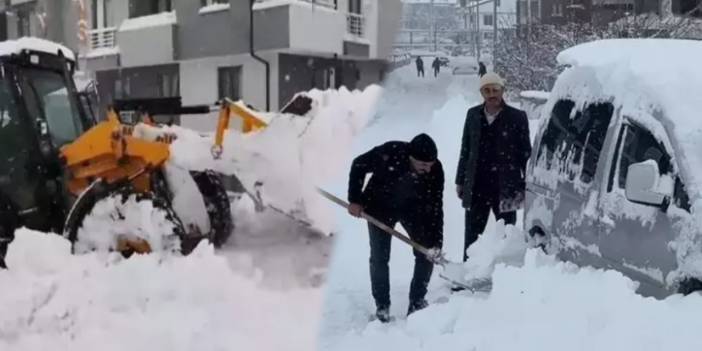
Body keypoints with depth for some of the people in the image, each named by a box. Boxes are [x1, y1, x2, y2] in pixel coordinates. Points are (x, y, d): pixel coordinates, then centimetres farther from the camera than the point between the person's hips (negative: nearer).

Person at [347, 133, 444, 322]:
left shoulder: (435, 170, -28)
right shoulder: (389, 153, -35)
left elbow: (435, 208, -20)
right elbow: (358, 165, -17)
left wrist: (436, 242, -25)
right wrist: (355, 200, -16)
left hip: (413, 208, 2)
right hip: (380, 206, -2)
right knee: (379, 257, -3)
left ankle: (417, 301, 13)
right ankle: (382, 306, 13)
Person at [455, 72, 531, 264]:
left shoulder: (517, 117, -3)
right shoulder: (473, 114, 7)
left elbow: (525, 153, -1)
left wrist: (527, 185, -4)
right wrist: (460, 181, 11)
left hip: (506, 187, -3)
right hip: (476, 186, 3)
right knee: (472, 234, 9)